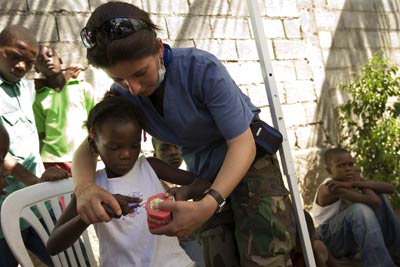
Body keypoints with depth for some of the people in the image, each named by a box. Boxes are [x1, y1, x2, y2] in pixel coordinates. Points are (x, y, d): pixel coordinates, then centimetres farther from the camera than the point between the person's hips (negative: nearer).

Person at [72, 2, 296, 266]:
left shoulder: (203, 69, -28)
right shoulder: (124, 95, -12)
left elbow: (242, 143, -27)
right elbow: (88, 148, -8)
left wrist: (209, 203, -44)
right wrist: (84, 185, -35)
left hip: (250, 158, -5)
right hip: (206, 177, 5)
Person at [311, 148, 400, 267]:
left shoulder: (352, 180, 0)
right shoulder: (329, 188, -25)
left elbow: (390, 188, -14)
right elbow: (373, 201, -34)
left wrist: (357, 183, -25)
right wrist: (359, 182, -15)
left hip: (353, 235, 8)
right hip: (332, 240, -8)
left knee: (379, 195, -2)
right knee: (359, 209, -34)